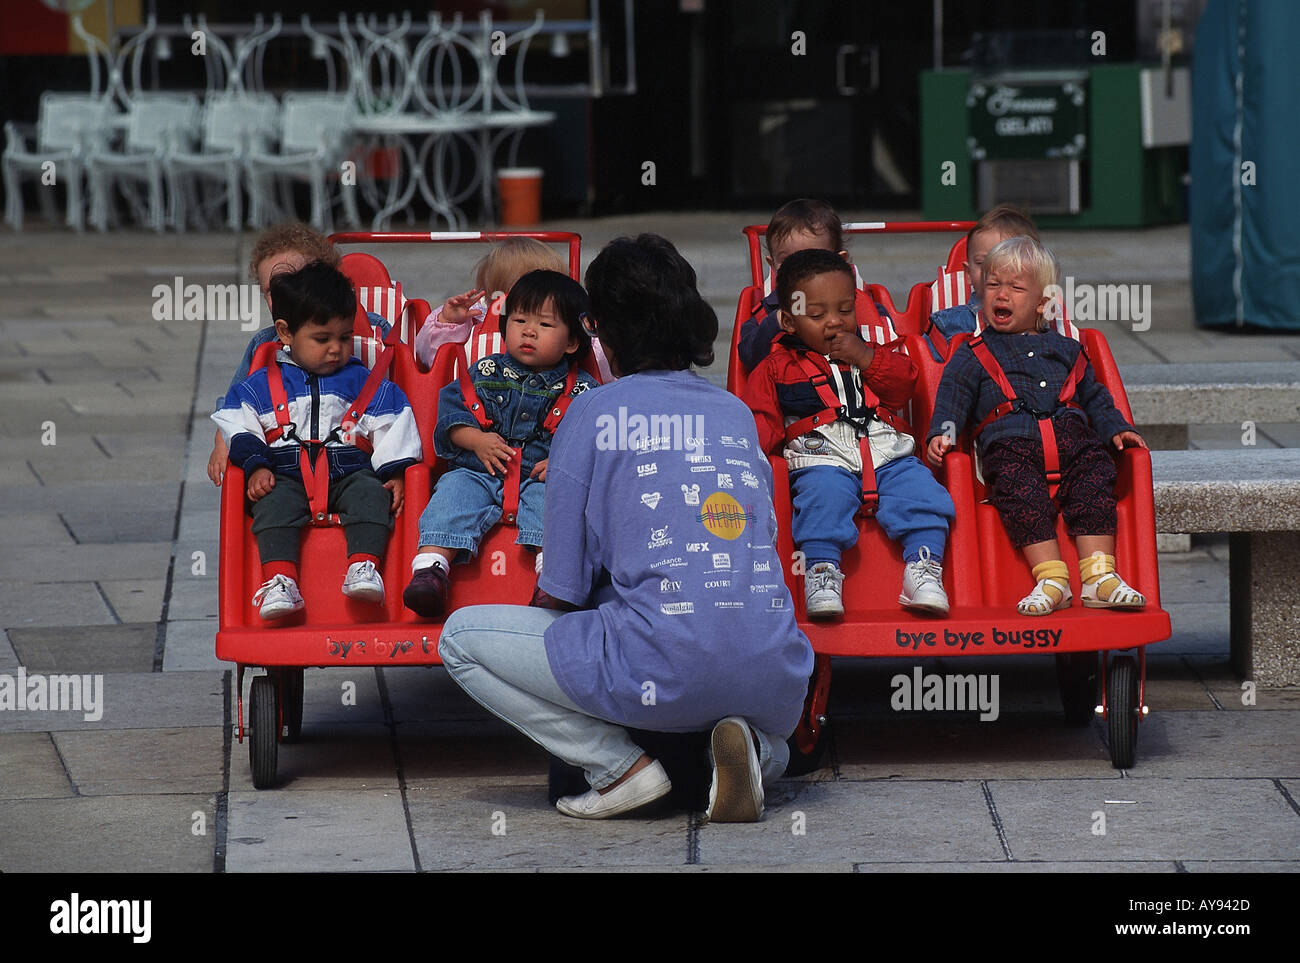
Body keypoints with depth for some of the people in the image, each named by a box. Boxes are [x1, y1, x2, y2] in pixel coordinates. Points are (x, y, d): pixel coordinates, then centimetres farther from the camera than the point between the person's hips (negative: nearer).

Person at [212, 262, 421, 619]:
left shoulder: (362, 382, 15)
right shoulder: (261, 385, 13)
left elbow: (393, 425, 12)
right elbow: (235, 423, 7)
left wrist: (394, 473, -2)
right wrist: (255, 466, -9)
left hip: (349, 472, 1)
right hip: (285, 476, -1)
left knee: (370, 493, -31)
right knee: (275, 503, -33)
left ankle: (364, 566, -43)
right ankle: (279, 579, -46)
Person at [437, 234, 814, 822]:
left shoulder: (595, 411, 4)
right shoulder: (738, 414, 18)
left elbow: (562, 590, 4)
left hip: (666, 673, -5)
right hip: (777, 685, 5)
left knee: (461, 636, 11)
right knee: (773, 749, 42)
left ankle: (622, 765, 1)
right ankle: (751, 746, 3)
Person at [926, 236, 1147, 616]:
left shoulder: (1065, 349, 29)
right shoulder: (973, 355, 20)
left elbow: (1093, 396, 32)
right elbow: (952, 396, 8)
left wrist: (1115, 429, 14)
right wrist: (941, 433, -11)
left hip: (1072, 436, 3)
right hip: (1010, 443, -2)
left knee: (1095, 475, -26)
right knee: (1019, 485, -33)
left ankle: (1099, 575, -30)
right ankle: (1051, 578, -38)